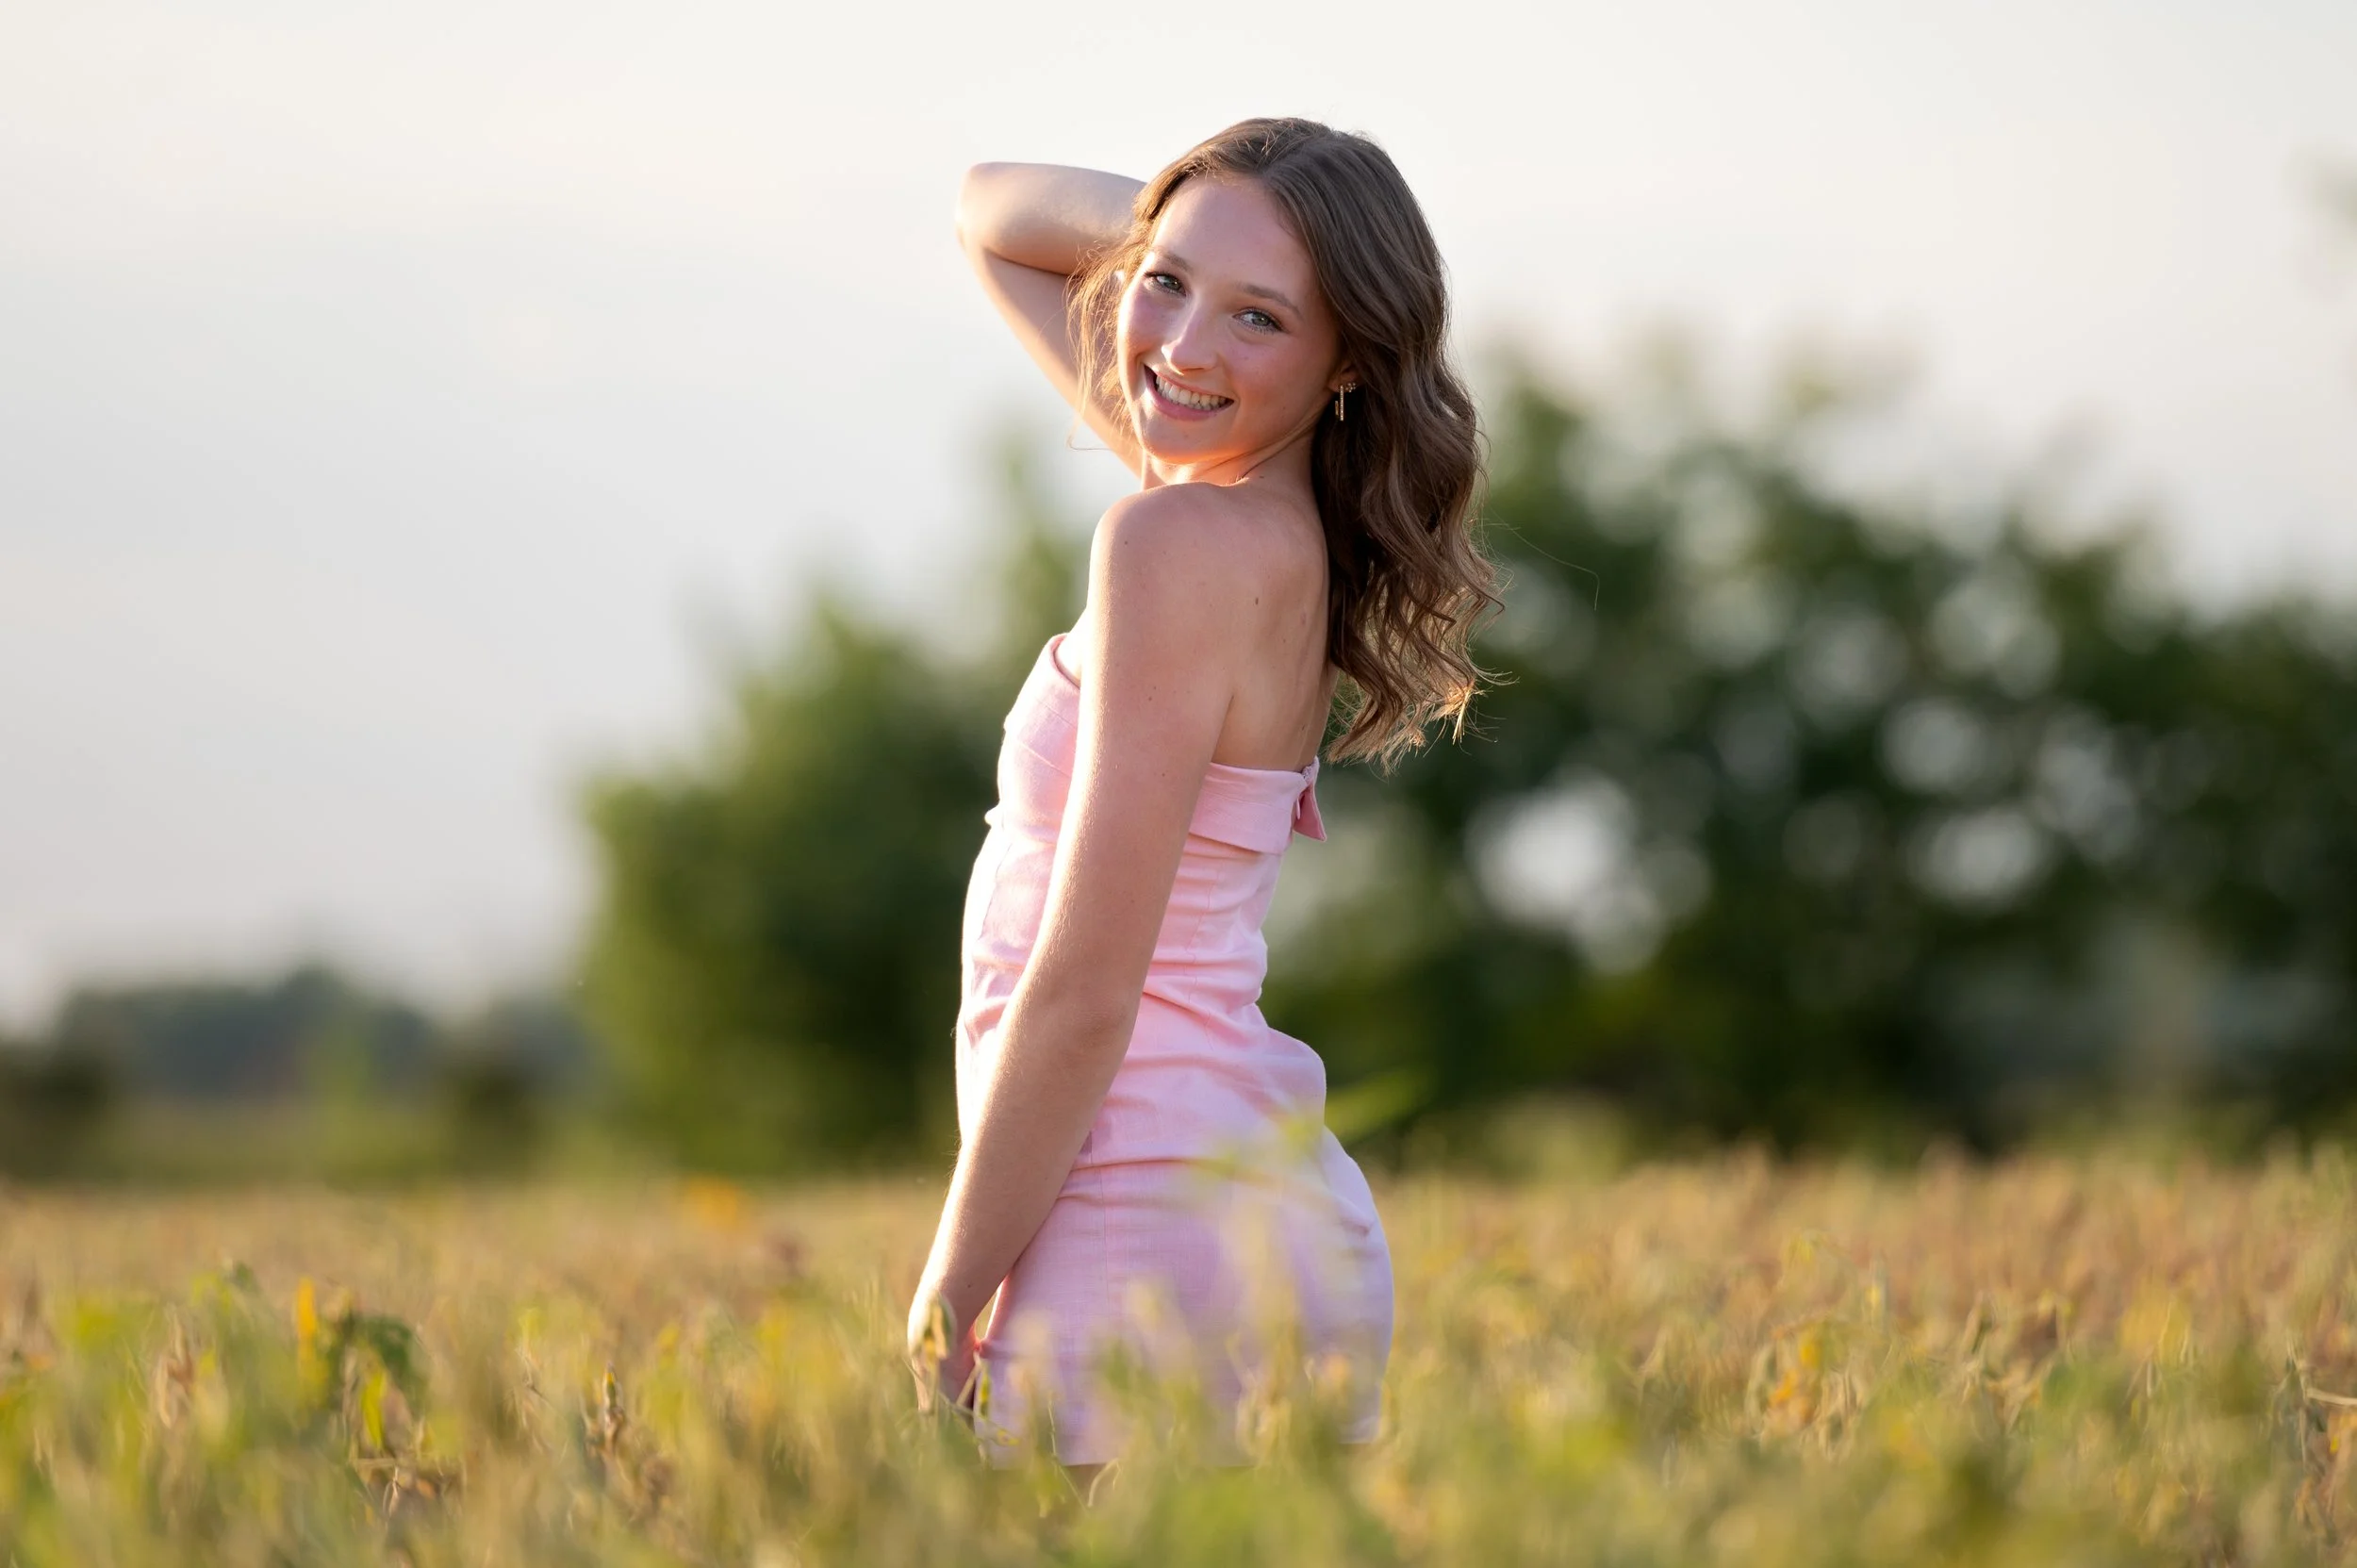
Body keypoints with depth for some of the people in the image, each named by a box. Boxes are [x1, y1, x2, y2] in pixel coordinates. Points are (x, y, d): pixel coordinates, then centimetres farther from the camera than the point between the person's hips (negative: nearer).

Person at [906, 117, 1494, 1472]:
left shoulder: (1184, 539, -16)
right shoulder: (1270, 519, 9)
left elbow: (1081, 995, -17)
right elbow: (999, 219, 25)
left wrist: (943, 1314, -11)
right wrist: (1188, 227, 7)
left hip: (1157, 1242, -9)